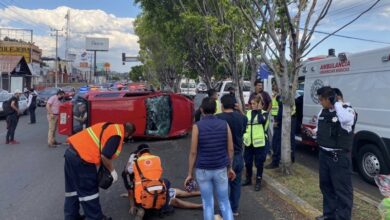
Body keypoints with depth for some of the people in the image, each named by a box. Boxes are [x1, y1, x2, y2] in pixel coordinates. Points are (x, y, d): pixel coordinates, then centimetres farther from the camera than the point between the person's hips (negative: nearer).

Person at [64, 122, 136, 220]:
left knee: (73, 188, 21)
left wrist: (107, 167, 21)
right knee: (89, 192, 6)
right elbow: (105, 156, -19)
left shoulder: (111, 127, 17)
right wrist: (112, 171, -2)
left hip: (72, 151, 9)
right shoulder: (117, 135, -10)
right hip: (81, 157, -9)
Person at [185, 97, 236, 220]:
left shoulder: (197, 126, -11)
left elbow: (193, 152, -10)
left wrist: (190, 173, -1)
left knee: (208, 204, 11)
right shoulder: (224, 124, -3)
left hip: (203, 170, -2)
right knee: (224, 202, 14)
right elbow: (230, 149, 1)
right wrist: (230, 167, 14)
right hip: (221, 169, 2)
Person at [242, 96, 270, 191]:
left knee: (259, 163, 6)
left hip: (259, 142, -4)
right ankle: (248, 179, 32)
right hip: (248, 142, 5)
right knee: (247, 162, 14)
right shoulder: (248, 113, 8)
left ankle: (258, 181, 20)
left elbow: (261, 120, -27)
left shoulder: (264, 113, -5)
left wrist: (259, 110, -18)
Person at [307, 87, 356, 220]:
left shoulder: (347, 110, -15)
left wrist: (338, 103, -28)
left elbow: (345, 119, -41)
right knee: (326, 186, 20)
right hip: (324, 155, 9)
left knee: (342, 189, 1)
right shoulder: (323, 111, 8)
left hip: (340, 157, -8)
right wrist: (314, 132, 0)